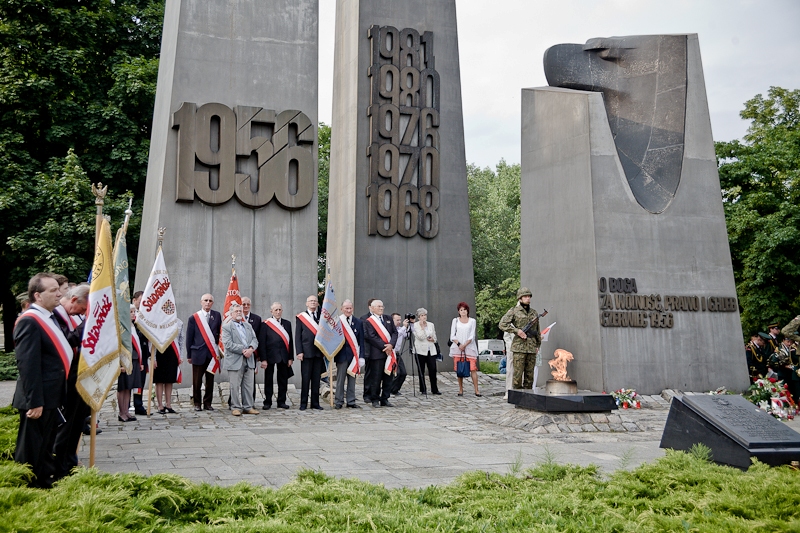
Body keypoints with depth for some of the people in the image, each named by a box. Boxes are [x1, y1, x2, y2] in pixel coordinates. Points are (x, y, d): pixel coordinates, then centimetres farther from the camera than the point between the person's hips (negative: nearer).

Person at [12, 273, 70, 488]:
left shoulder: (50, 318, 12)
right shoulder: (29, 322, -18)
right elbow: (28, 365, -23)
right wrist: (34, 402, -24)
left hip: (51, 397, 10)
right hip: (39, 400, -10)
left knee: (46, 448, 20)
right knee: (31, 450, 3)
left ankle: (46, 486, 32)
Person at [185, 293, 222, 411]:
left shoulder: (217, 316, 5)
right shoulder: (194, 318, 0)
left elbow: (220, 333, 6)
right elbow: (189, 338, 4)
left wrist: (218, 350, -3)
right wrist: (189, 355, 3)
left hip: (212, 353, 2)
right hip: (198, 353, -1)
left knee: (210, 380, 8)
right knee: (197, 381, 5)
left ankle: (207, 403, 18)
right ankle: (197, 403, 17)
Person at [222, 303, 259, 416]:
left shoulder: (248, 325, 18)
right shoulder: (226, 327, -1)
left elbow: (255, 340, 11)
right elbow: (228, 344, -11)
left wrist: (251, 348, -11)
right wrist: (243, 350, -15)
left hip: (249, 360, 5)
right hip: (235, 361, -5)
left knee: (248, 385, 7)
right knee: (235, 385, 0)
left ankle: (248, 407, 14)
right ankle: (236, 407, 8)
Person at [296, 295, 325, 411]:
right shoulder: (301, 317, 5)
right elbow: (298, 336, 1)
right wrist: (299, 352, -8)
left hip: (319, 352, 3)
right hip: (306, 352, -2)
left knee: (316, 379, 6)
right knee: (305, 378, -1)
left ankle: (315, 403, 13)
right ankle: (303, 403, 6)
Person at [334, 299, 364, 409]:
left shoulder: (358, 323, 7)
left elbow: (361, 341, 6)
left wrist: (361, 356, 1)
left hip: (353, 355, 3)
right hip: (341, 355, -3)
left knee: (352, 379, 9)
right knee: (340, 379, 3)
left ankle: (351, 401, 17)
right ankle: (339, 401, 12)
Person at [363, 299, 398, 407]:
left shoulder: (388, 318, 14)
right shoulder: (368, 321, -3)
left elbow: (395, 332, 8)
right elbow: (372, 337, -11)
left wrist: (391, 345, -8)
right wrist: (384, 346, -14)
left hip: (389, 352, 5)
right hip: (377, 353, -5)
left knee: (388, 377, 8)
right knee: (376, 378, 0)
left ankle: (385, 399, 17)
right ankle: (375, 400, 10)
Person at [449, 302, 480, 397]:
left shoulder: (472, 321, 9)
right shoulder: (455, 320, 11)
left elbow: (472, 336, 1)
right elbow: (452, 336, 5)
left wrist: (464, 345, -11)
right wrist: (459, 344, -10)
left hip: (469, 347, -1)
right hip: (457, 347, 1)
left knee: (473, 368, -8)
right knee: (459, 369, 0)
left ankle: (476, 390, -7)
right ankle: (460, 389, 8)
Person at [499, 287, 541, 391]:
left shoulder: (533, 312, 14)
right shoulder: (514, 311, -1)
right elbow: (502, 325, -8)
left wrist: (538, 345, 16)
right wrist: (517, 331, -13)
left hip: (531, 347, 5)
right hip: (519, 346, -5)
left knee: (529, 375, 6)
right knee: (518, 374, -5)